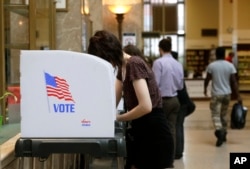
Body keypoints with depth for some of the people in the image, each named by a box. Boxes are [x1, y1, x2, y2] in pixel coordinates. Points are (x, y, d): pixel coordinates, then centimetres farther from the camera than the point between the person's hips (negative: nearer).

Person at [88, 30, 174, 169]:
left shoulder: (134, 65, -17)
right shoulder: (122, 67, 11)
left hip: (154, 136, -9)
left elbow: (146, 106, -25)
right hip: (142, 134, 9)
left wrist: (118, 118, -13)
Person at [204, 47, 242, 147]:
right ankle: (223, 134, 26)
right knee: (223, 114, 18)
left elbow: (207, 79, 4)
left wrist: (205, 89, 23)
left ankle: (219, 132, -26)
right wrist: (238, 96, -3)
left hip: (216, 94, -3)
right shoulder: (230, 65, -4)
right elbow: (234, 82, -6)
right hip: (227, 94, 3)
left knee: (216, 115, -2)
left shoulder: (211, 66, -7)